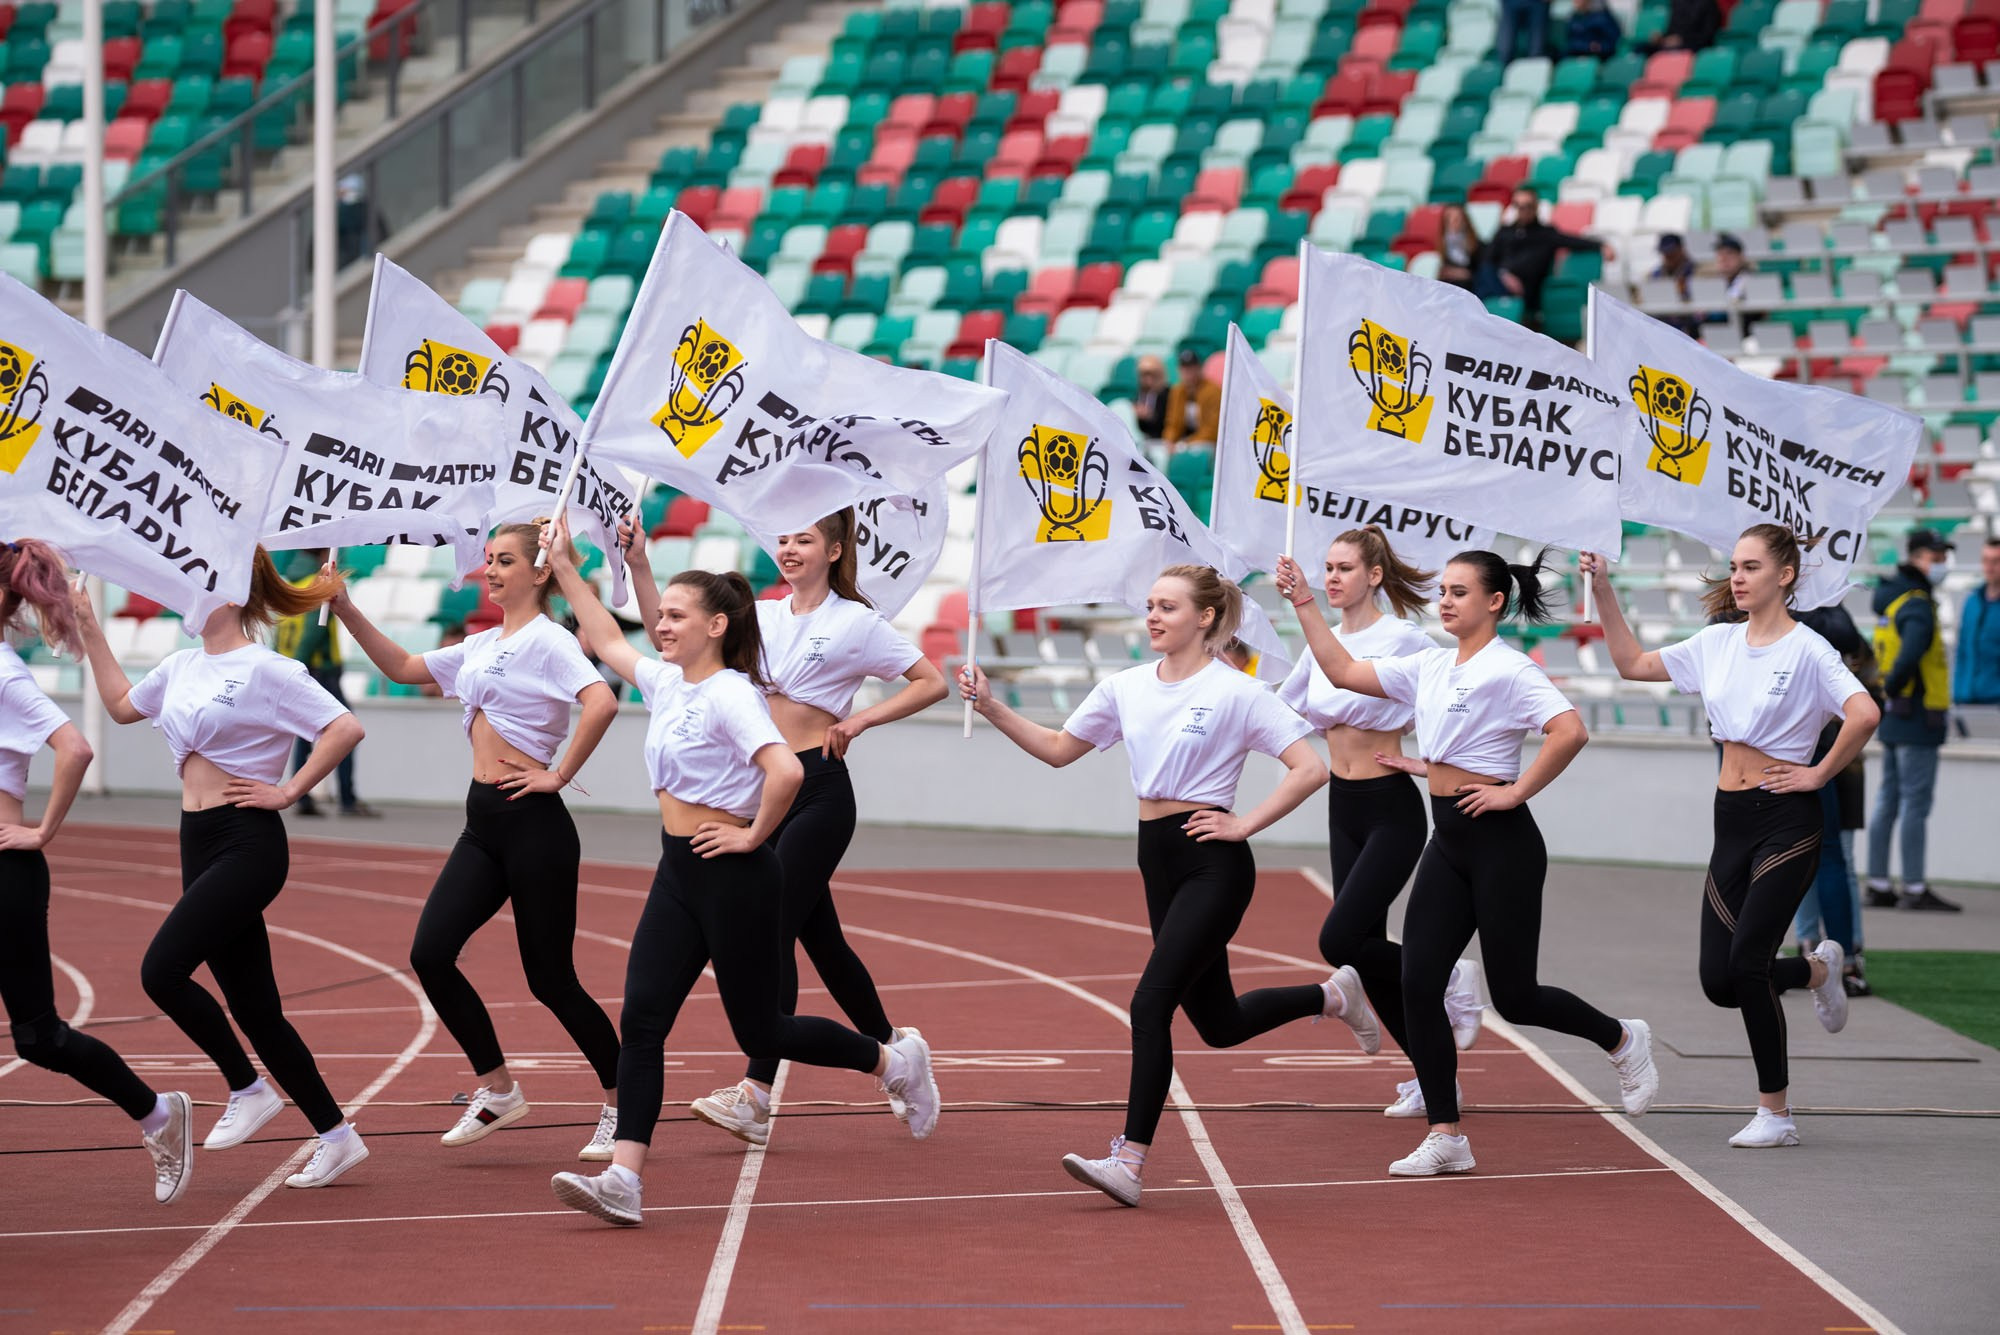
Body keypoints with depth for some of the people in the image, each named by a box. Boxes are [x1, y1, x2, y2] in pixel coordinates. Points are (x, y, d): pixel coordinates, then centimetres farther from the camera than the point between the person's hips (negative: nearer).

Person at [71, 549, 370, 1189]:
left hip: (247, 843, -8)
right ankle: (336, 1137, 14)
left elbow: (344, 728, -17)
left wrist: (288, 791, -12)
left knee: (161, 969, -18)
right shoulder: (183, 667, 13)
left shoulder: (265, 670, -11)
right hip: (200, 844, 8)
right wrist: (89, 629, 28)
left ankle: (248, 1089, -2)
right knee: (253, 1004, 7)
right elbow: (121, 704, 31)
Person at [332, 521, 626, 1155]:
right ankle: (498, 1090, 9)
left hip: (532, 821, -8)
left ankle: (623, 1104, 14)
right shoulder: (482, 646, 16)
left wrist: (559, 774, -20)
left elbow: (601, 702, -27)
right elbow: (402, 667, 24)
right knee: (430, 954, -4)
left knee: (550, 978, -2)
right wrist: (346, 611, 14)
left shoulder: (547, 640, -10)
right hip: (483, 823, 8)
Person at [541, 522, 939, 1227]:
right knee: (641, 1021, -6)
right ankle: (622, 1181, -11)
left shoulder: (731, 694, -17)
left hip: (733, 876, -8)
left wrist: (753, 834, -20)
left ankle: (895, 1062, 28)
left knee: (760, 1032, 5)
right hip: (677, 876, 8)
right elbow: (609, 643, 27)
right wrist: (565, 569, 24)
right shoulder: (668, 684, 10)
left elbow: (785, 771, -32)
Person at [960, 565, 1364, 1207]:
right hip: (1159, 863, 7)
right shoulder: (1126, 688, 8)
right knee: (1219, 1023, 15)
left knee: (1151, 1002, -18)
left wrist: (1243, 824, -13)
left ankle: (1129, 1160, -18)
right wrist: (991, 708, 4)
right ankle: (1334, 995, 41)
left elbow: (1309, 768, -11)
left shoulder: (1235, 692, -10)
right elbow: (1058, 749, 16)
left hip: (1213, 864, -7)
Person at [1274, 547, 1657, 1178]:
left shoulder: (1509, 670, -14)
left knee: (1513, 996, 1)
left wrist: (1516, 791, -20)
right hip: (1448, 842, 8)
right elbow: (1344, 671, 16)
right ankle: (1446, 1138, 4)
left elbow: (1569, 731, -27)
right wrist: (1305, 605, 10)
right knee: (1418, 985, -2)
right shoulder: (1431, 667, 10)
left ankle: (1623, 1040, 29)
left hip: (1501, 842, -8)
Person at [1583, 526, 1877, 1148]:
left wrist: (1820, 773, -15)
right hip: (1732, 820, 6)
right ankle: (1818, 970, 32)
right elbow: (1634, 664, 17)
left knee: (1746, 963, -13)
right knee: (1718, 981, 1)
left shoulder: (1807, 650, -11)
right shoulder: (1719, 642, 9)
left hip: (1787, 820, -6)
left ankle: (1775, 1113, 1)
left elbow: (1864, 714, -25)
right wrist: (1604, 594, 9)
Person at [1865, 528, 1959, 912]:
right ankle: (1915, 888, -4)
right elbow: (1911, 653, -31)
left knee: (1888, 801, 12)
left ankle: (1878, 885, 15)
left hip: (1893, 718, 9)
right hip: (1917, 719, -9)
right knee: (1916, 804, -5)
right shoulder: (1917, 606, -16)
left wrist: (1888, 691, 9)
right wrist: (1892, 688, -16)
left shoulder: (1890, 597, 14)